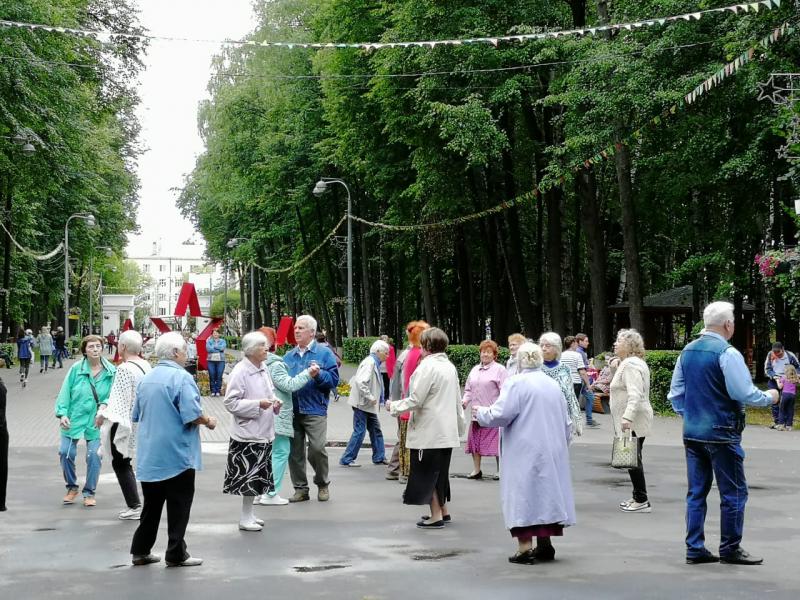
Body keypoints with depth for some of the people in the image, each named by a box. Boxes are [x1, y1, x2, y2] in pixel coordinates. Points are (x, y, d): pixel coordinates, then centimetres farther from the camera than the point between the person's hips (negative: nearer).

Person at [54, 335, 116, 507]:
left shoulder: (110, 371, -5)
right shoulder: (76, 369, -6)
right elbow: (65, 392, -3)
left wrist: (105, 405, -18)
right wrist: (62, 413, -11)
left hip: (96, 421, 0)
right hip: (74, 419, 0)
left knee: (94, 456, -2)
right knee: (66, 453, 0)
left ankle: (89, 492, 17)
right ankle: (71, 487, 24)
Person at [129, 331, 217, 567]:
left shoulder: (146, 378, 8)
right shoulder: (181, 377, -14)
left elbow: (136, 415, 16)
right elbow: (192, 415, -20)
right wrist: (209, 421, -1)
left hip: (149, 456, 7)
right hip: (176, 455, -7)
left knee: (152, 503, 15)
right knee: (178, 504, 2)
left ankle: (140, 551, 18)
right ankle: (176, 554, 6)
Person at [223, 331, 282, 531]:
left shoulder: (263, 369, 9)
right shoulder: (240, 371, -15)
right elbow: (231, 402, -17)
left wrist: (274, 402, 3)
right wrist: (258, 404, -22)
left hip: (264, 432, 8)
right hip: (248, 433, -8)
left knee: (257, 476, 14)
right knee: (249, 476, -2)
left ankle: (249, 513, 26)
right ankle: (245, 518, 7)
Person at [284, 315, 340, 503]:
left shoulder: (324, 353, 2)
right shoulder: (288, 356, 15)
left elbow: (334, 379, -4)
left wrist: (319, 374, -21)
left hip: (314, 410, -5)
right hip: (292, 410, 5)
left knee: (317, 449, -12)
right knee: (294, 451, 5)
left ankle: (322, 484, 10)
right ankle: (300, 489, 16)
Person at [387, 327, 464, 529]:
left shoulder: (427, 366, -15)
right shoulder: (450, 366, 10)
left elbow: (415, 400, -17)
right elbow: (458, 401, 16)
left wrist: (394, 407, -2)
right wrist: (460, 426, 23)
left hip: (429, 432, -8)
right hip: (448, 430, 8)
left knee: (427, 472, 1)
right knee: (440, 471, 18)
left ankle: (436, 515, 3)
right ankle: (443, 510, 25)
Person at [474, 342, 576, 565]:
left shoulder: (516, 383, -11)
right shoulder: (553, 384, 10)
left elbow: (500, 414, -16)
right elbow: (566, 423, 17)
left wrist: (480, 413, 3)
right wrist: (562, 444, 30)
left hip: (524, 453, -6)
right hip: (552, 454, 6)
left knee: (524, 495, -2)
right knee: (546, 492, 12)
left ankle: (525, 548, -4)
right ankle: (544, 545, 14)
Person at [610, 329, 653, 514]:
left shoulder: (630, 365, -15)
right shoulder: (633, 362, 18)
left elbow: (635, 394, -26)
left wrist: (627, 417, -35)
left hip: (632, 421, -11)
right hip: (631, 420, 11)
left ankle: (642, 501, -4)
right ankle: (638, 497, 21)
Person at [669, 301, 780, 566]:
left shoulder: (687, 352, 9)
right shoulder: (727, 353, -14)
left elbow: (675, 393, 13)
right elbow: (744, 394, -16)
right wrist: (769, 397, 1)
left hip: (692, 432, 7)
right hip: (721, 433, -7)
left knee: (696, 491, 10)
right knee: (733, 492, 5)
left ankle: (695, 549, 13)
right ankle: (730, 549, 11)